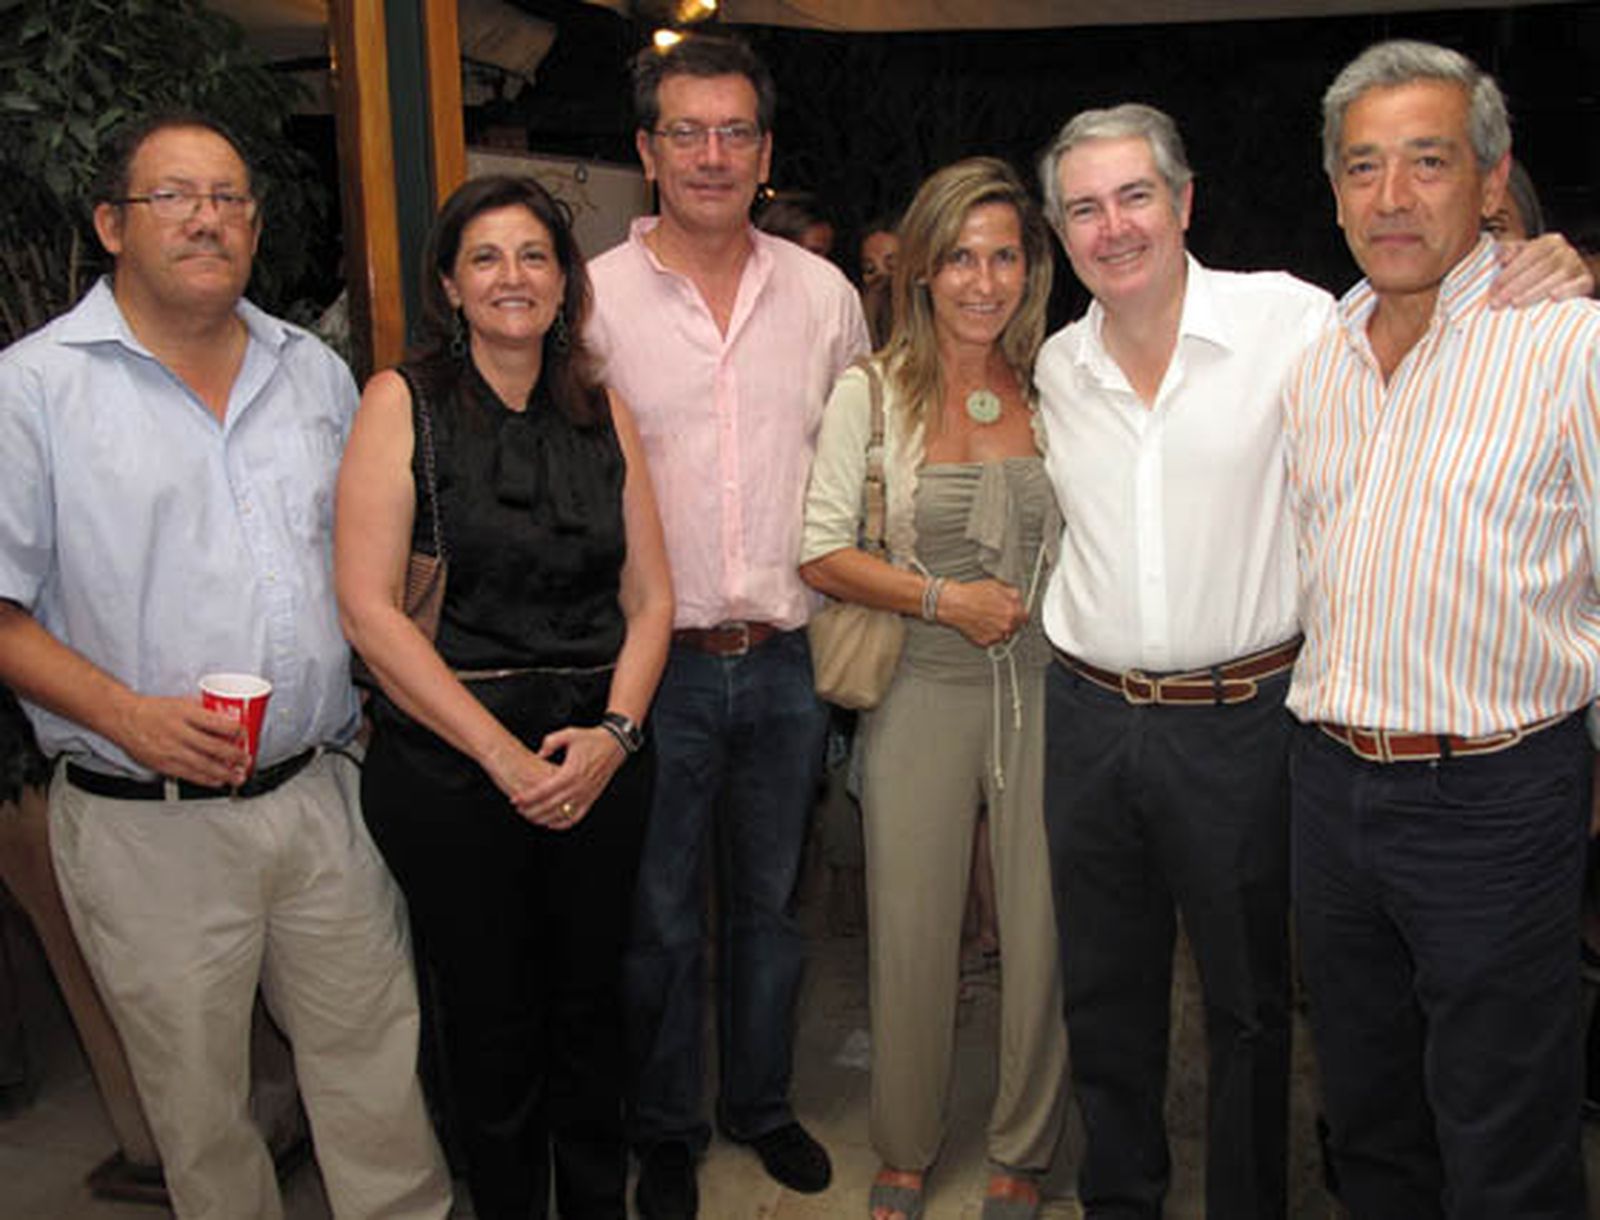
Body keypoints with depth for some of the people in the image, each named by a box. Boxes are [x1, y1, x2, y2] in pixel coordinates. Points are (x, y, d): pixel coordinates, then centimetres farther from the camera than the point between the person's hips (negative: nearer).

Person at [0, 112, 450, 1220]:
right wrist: (129, 715, -19)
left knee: (379, 1063, 13)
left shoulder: (316, 371, 10)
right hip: (148, 825, -3)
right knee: (199, 1098, 13)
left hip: (324, 791, 4)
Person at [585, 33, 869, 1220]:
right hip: (656, 662, -2)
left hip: (788, 660, 3)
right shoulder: (594, 298, -5)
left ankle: (764, 1102, 39)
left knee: (770, 902, 18)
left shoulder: (824, 293, 4)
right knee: (662, 915, 11)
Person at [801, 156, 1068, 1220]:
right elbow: (821, 552, -5)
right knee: (911, 938, 7)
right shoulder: (872, 392, 0)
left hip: (1046, 690, 2)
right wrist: (944, 597, -13)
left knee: (1045, 938, 6)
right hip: (920, 692, -1)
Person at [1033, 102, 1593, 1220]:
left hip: (1239, 720, -4)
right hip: (1088, 719, 5)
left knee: (1250, 999, 13)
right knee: (1104, 990, 18)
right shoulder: (1057, 365, 5)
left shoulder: (1289, 320, -10)